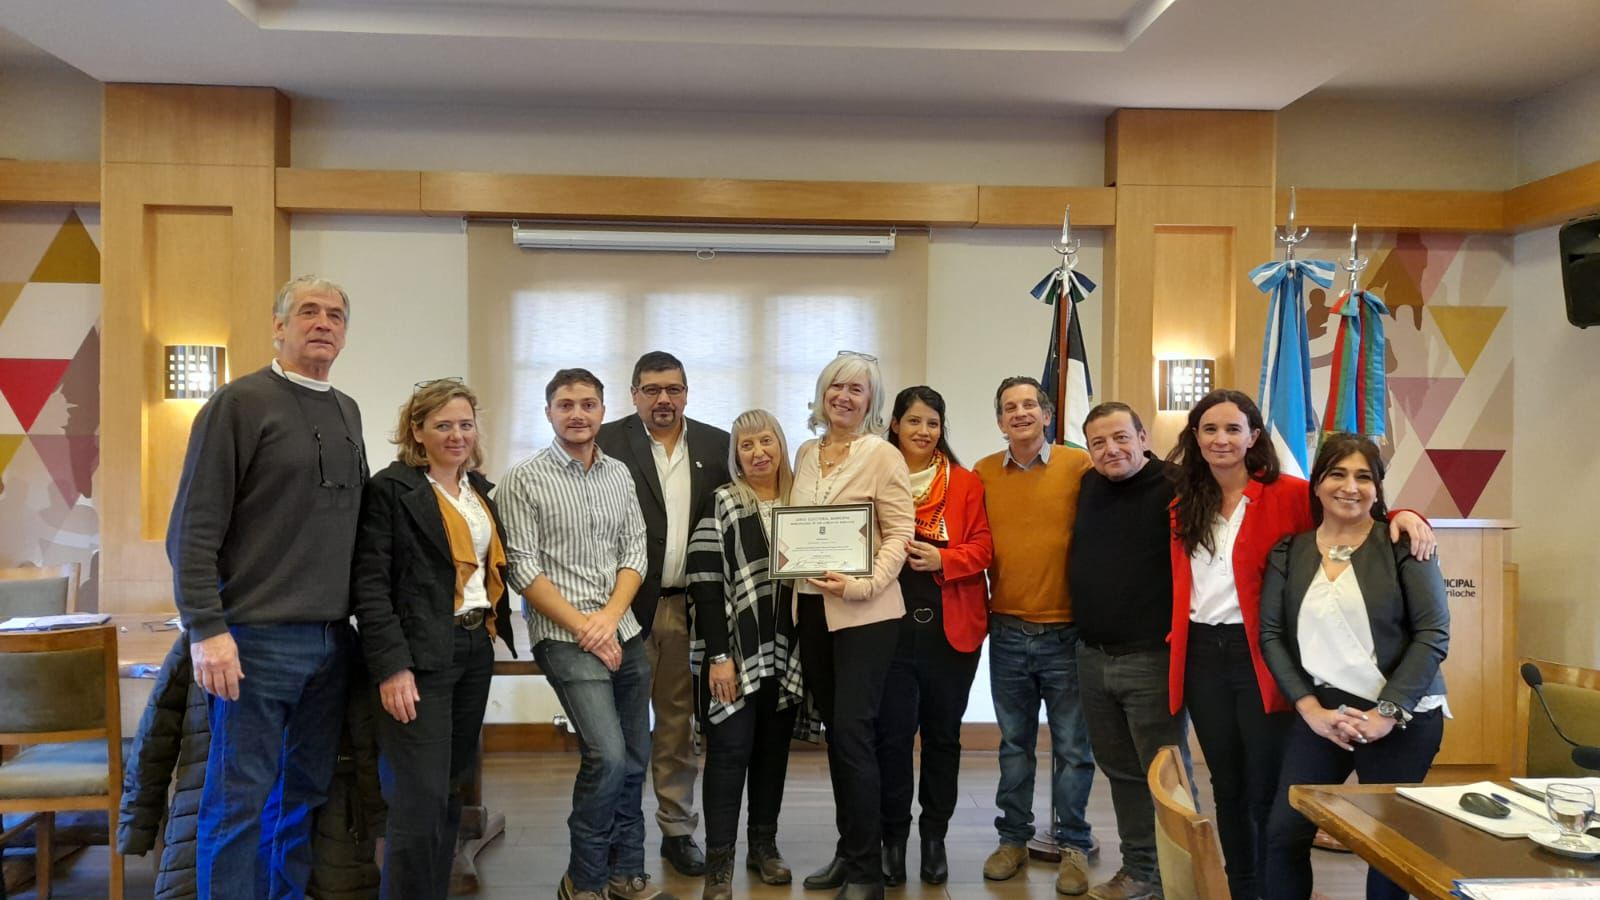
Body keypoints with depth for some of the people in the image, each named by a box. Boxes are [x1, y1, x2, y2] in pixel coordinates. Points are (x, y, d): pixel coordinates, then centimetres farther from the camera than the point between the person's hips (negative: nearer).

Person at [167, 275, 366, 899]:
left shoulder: (347, 413, 14)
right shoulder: (240, 403, -6)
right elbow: (194, 529, -10)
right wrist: (206, 630, -17)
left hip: (332, 638, 7)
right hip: (259, 639, -6)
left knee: (306, 794, 14)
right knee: (238, 804, 2)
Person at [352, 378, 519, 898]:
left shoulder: (479, 487, 13)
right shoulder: (390, 488, -9)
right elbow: (370, 584, -13)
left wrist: (494, 629, 9)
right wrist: (392, 666, -19)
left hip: (476, 650, 7)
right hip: (421, 656, -7)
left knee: (452, 788, 14)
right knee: (421, 798, -6)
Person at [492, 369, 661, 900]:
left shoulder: (620, 475, 10)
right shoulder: (524, 480, -4)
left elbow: (634, 553, 7)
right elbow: (522, 569, -8)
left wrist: (608, 617, -8)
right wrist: (583, 627, -12)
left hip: (624, 633, 5)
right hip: (564, 637, -5)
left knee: (634, 760, 9)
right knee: (608, 757, -14)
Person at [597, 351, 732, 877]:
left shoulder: (716, 445, 7)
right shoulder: (608, 442, -3)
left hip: (690, 606, 3)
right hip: (627, 603, -3)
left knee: (680, 723, 12)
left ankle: (678, 828, 24)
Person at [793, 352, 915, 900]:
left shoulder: (882, 454, -6)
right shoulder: (806, 454, 12)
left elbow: (899, 533, -9)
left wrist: (864, 584, -22)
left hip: (864, 612, -6)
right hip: (812, 608, 6)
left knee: (852, 732, -8)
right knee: (835, 731, 12)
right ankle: (848, 852, 25)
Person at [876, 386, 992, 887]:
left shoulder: (965, 483, 6)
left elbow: (982, 548, 0)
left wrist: (942, 558, -16)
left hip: (951, 628, 1)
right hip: (890, 625, -1)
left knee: (943, 734, 10)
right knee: (893, 733, 0)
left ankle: (935, 837, 24)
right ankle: (893, 838, 15)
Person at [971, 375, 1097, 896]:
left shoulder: (1080, 466, -5)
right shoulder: (982, 475, 3)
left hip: (1066, 632, -2)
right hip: (1007, 632, 3)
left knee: (1072, 746, 7)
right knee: (1014, 742, 15)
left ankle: (1073, 846, 22)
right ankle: (1013, 838, 28)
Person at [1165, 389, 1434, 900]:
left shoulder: (1287, 495, -5)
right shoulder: (1183, 505, 8)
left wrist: (1402, 516, -26)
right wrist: (1176, 635, 3)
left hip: (1261, 656, -4)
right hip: (1203, 656, 4)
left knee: (1266, 791, 3)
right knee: (1226, 786, 15)